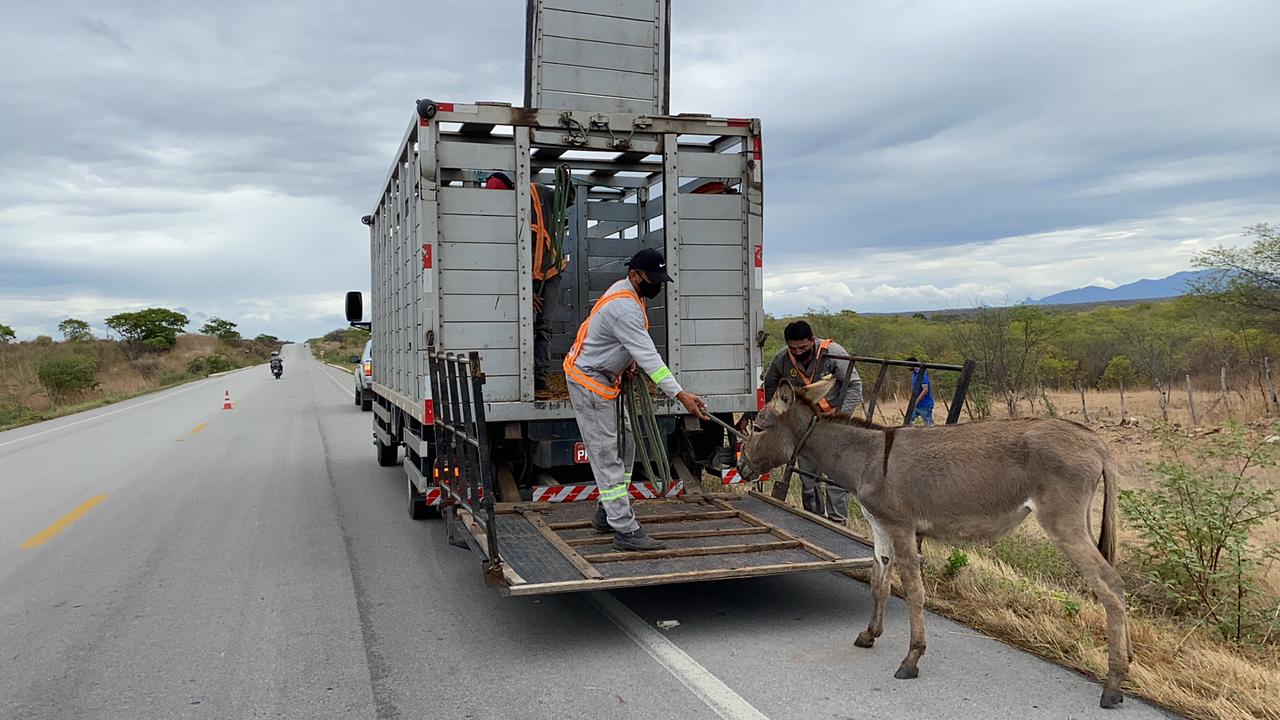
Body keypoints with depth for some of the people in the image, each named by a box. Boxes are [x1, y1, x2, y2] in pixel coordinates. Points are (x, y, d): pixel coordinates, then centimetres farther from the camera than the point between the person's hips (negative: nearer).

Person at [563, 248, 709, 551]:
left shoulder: (626, 290, 6)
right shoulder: (624, 308, -27)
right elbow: (649, 356, -31)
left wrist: (629, 360, 1)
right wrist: (681, 395, -34)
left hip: (605, 379, 11)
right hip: (588, 381, -11)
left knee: (624, 445, 14)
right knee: (607, 455, -10)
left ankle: (606, 515, 24)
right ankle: (625, 531, -8)